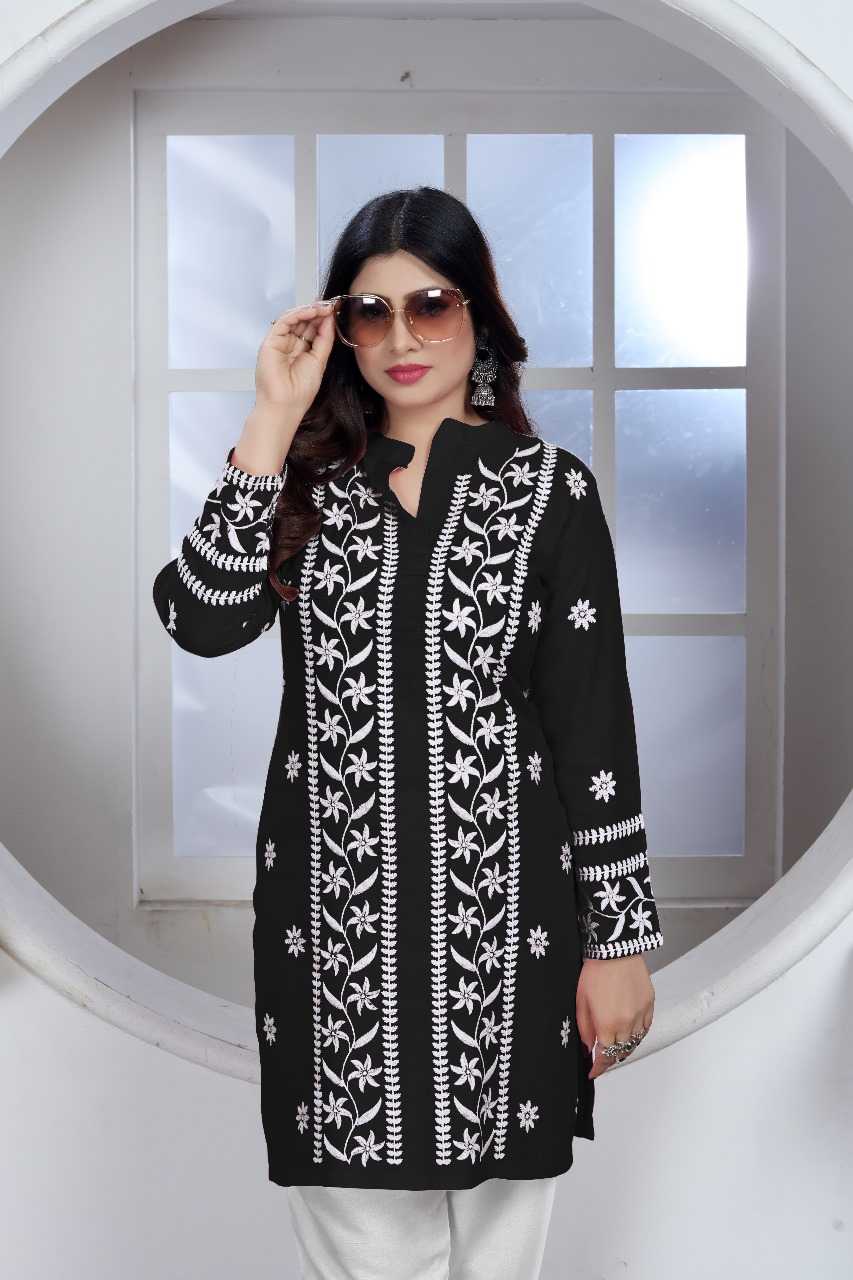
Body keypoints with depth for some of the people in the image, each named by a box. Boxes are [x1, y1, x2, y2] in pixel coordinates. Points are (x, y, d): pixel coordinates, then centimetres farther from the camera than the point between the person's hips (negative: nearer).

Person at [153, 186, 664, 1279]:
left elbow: (595, 726, -2)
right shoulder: (307, 480, 7)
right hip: (332, 910, 2)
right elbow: (201, 622, -12)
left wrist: (621, 937, -3)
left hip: (501, 904, -1)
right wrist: (274, 420, -11)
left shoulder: (547, 488, 0)